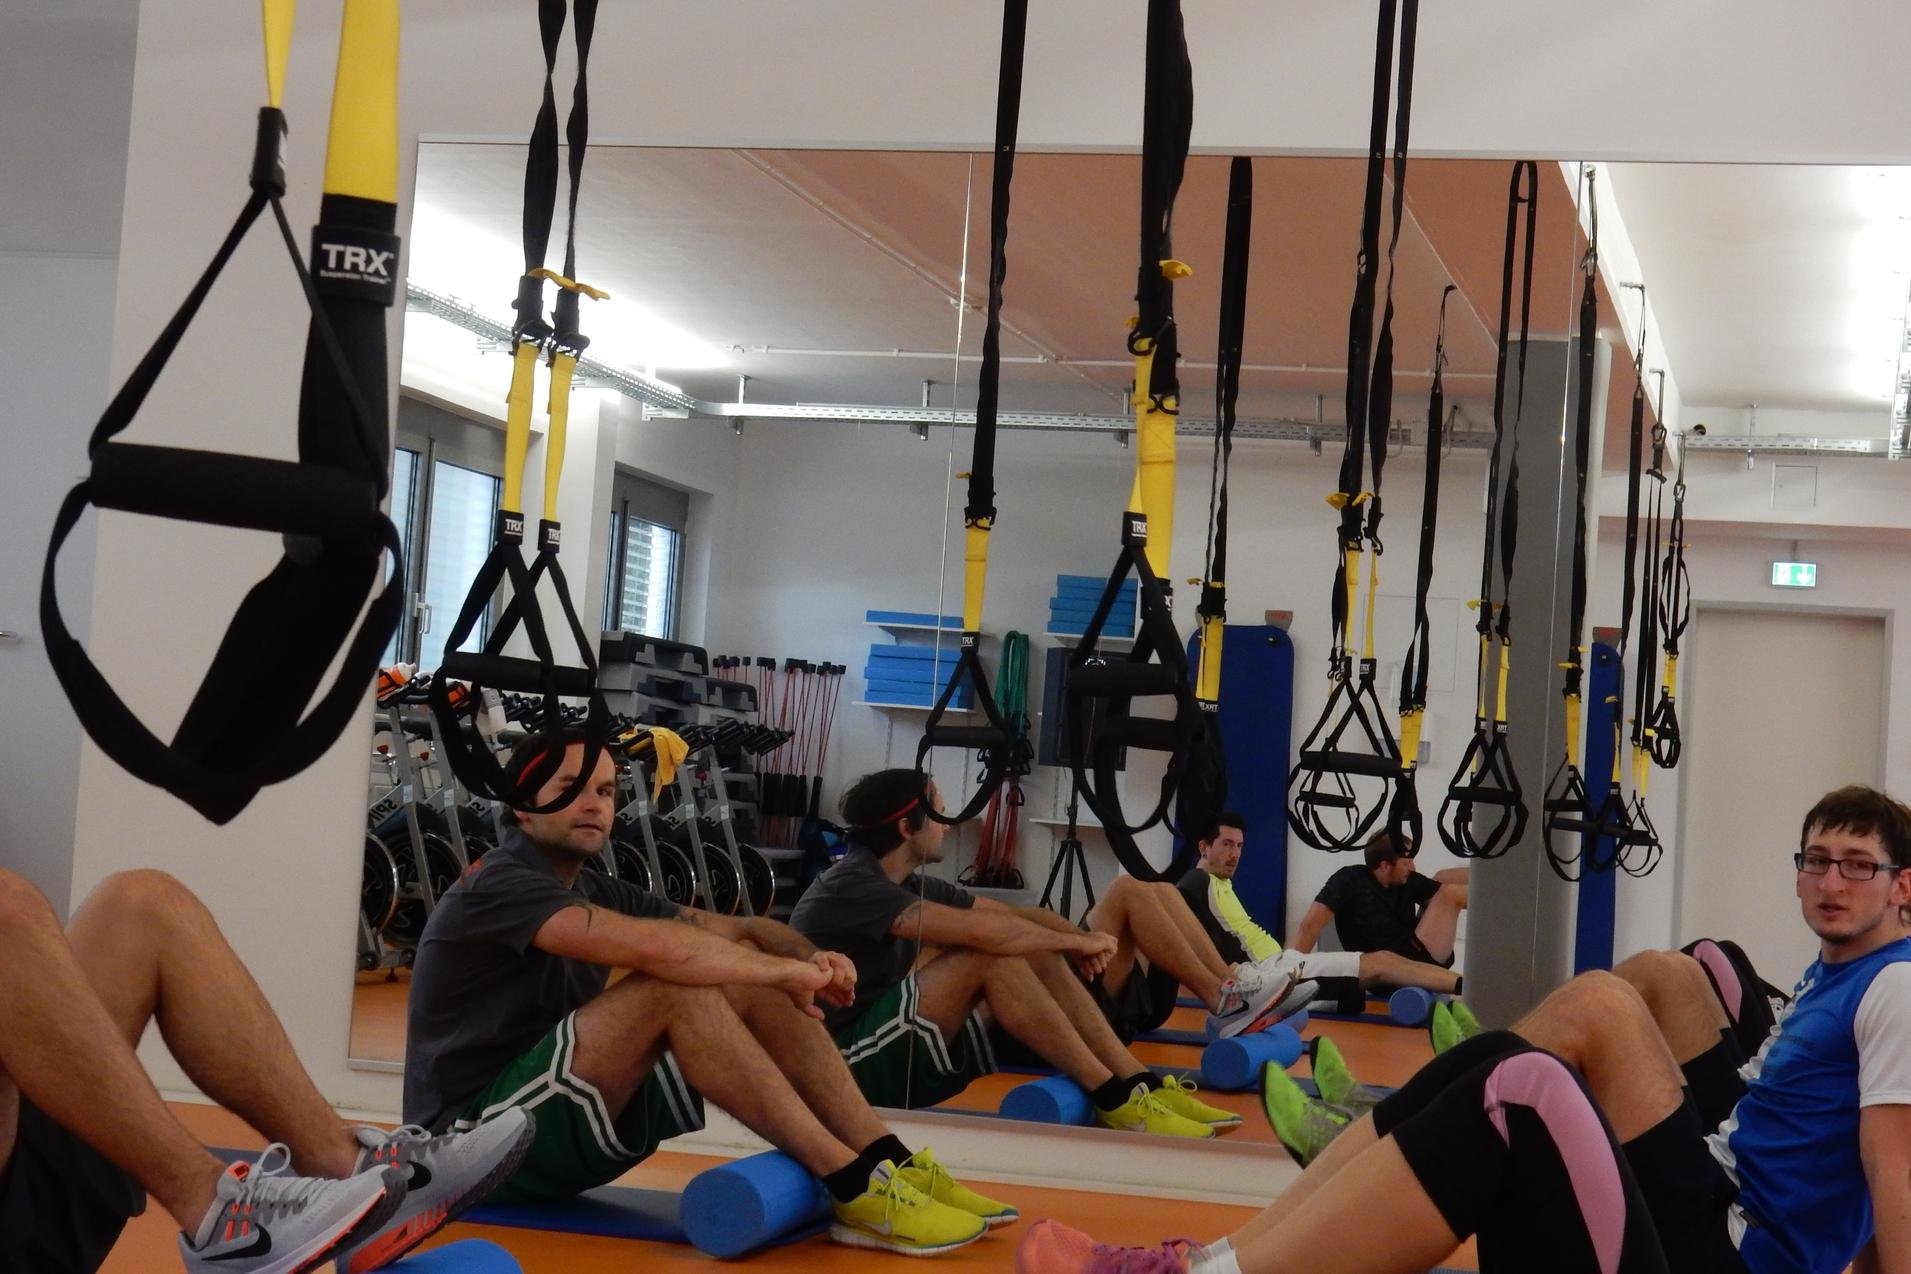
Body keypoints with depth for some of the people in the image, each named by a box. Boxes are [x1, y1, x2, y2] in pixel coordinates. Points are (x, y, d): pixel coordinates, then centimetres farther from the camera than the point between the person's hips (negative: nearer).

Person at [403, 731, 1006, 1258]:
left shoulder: (592, 891, 13)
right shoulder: (500, 885, -15)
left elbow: (737, 929, 8)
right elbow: (651, 947, -30)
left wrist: (810, 958, -14)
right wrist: (790, 971, -20)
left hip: (563, 1123, 9)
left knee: (748, 985, -4)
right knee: (675, 986, -28)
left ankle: (887, 1165, -11)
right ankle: (854, 1189, -28)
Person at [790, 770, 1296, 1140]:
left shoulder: (909, 883, 12)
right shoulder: (850, 886, -18)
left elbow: (1015, 914, 11)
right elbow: (981, 929, -26)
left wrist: (1078, 940, -10)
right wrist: (1078, 941, -14)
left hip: (901, 1050, 9)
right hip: (849, 1064, -9)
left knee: (1034, 950, -4)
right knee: (993, 952, -24)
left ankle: (1137, 1083, -8)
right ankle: (1113, 1098, -19)